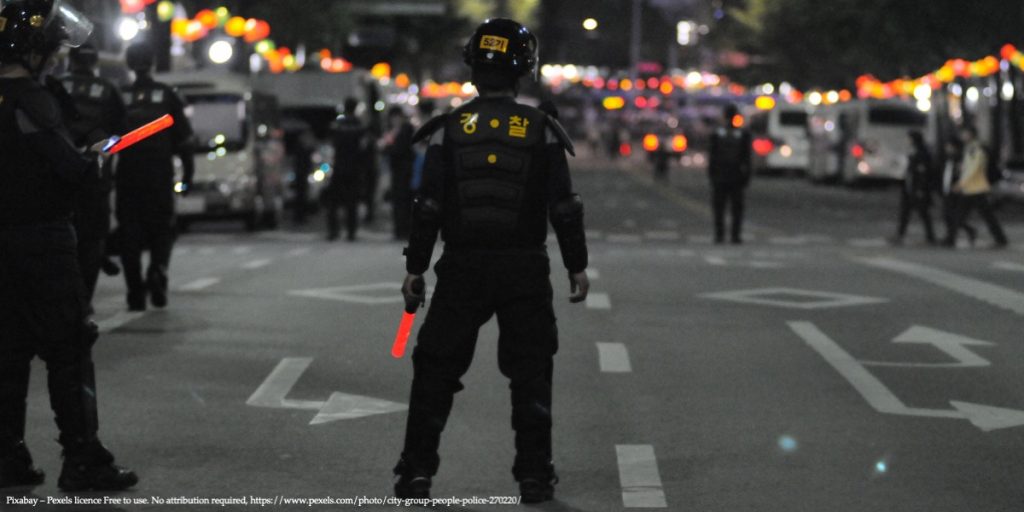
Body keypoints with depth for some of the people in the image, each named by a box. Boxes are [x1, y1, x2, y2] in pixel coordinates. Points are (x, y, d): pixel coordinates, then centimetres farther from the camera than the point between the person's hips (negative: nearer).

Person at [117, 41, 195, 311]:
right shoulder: (167, 96, 1)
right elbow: (183, 139, -2)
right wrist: (188, 174, 3)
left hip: (127, 177, 1)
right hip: (160, 176, -1)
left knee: (130, 233, 6)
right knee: (162, 229, 10)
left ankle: (135, 292, 1)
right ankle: (157, 272, -15)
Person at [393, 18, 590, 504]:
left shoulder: (449, 129, -3)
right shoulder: (542, 130, -3)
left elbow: (429, 205, -3)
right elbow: (564, 206, -2)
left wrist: (415, 267, 5)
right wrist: (577, 266, 7)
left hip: (462, 268, 0)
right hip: (526, 270, 0)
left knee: (436, 369, 9)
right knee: (531, 373, 9)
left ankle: (417, 470, 7)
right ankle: (535, 474, 8)